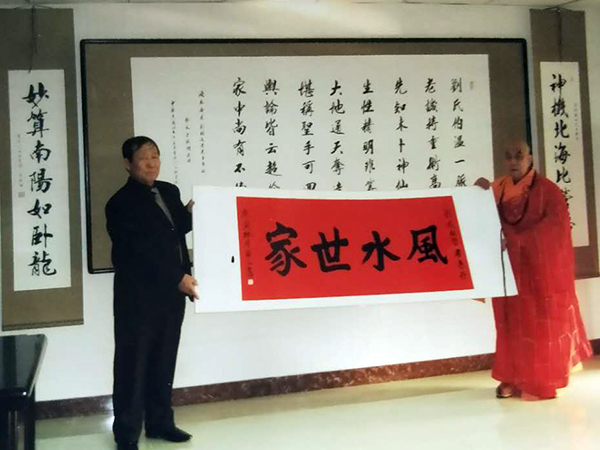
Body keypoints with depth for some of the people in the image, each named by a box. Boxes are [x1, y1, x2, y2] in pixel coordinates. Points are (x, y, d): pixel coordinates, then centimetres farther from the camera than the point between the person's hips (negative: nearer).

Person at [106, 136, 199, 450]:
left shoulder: (169, 192, 10)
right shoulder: (121, 203, -11)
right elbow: (139, 251, -18)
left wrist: (190, 214, -2)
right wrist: (178, 278, -21)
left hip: (171, 291, 7)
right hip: (139, 295, -6)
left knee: (164, 360, 14)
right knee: (133, 363, 2)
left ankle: (159, 422, 27)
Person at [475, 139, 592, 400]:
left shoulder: (548, 191, -8)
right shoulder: (497, 189, 6)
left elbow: (556, 228, -17)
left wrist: (515, 240, -25)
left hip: (540, 271, -4)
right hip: (509, 269, 4)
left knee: (541, 325, 3)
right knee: (512, 323, 7)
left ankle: (541, 382, 13)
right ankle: (514, 379, 15)